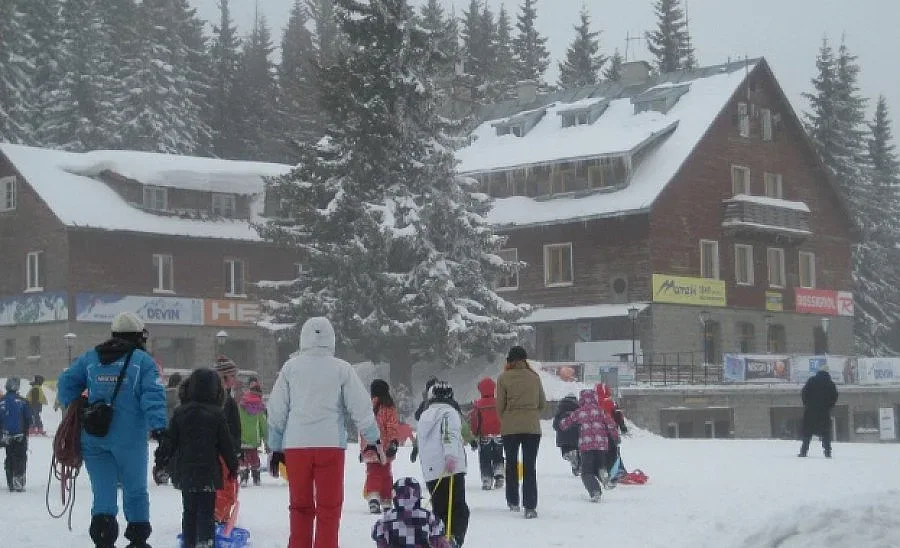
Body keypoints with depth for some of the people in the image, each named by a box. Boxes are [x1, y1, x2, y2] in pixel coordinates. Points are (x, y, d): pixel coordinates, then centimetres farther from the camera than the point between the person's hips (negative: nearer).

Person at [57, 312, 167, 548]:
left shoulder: (89, 358, 10)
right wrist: (158, 427, -18)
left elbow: (66, 382, 8)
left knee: (102, 488, 5)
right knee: (135, 489, 13)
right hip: (129, 438, -2)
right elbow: (153, 395, -12)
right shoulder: (143, 360, -2)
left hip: (93, 437, 3)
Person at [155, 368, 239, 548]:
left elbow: (169, 441, 3)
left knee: (189, 510, 13)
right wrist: (233, 465, 10)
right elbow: (225, 444, -1)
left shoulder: (180, 412, 0)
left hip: (184, 472, 3)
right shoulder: (217, 414, -6)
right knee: (206, 511, 0)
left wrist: (161, 461, 13)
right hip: (208, 472, -3)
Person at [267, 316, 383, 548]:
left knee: (300, 506, 12)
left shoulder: (290, 367, 5)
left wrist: (275, 448, 16)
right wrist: (375, 440, 16)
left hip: (296, 445, 2)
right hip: (330, 445, -2)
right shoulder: (342, 369, 0)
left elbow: (276, 410, 8)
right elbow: (361, 408, 3)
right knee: (329, 508, 4)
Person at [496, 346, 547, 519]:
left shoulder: (504, 378, -6)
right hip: (532, 427, 1)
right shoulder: (534, 377, 0)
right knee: (529, 467, 2)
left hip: (510, 428, -1)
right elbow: (543, 403, 7)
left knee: (511, 464, 18)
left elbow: (499, 405, -3)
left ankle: (513, 501, 25)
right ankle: (530, 506, -7)